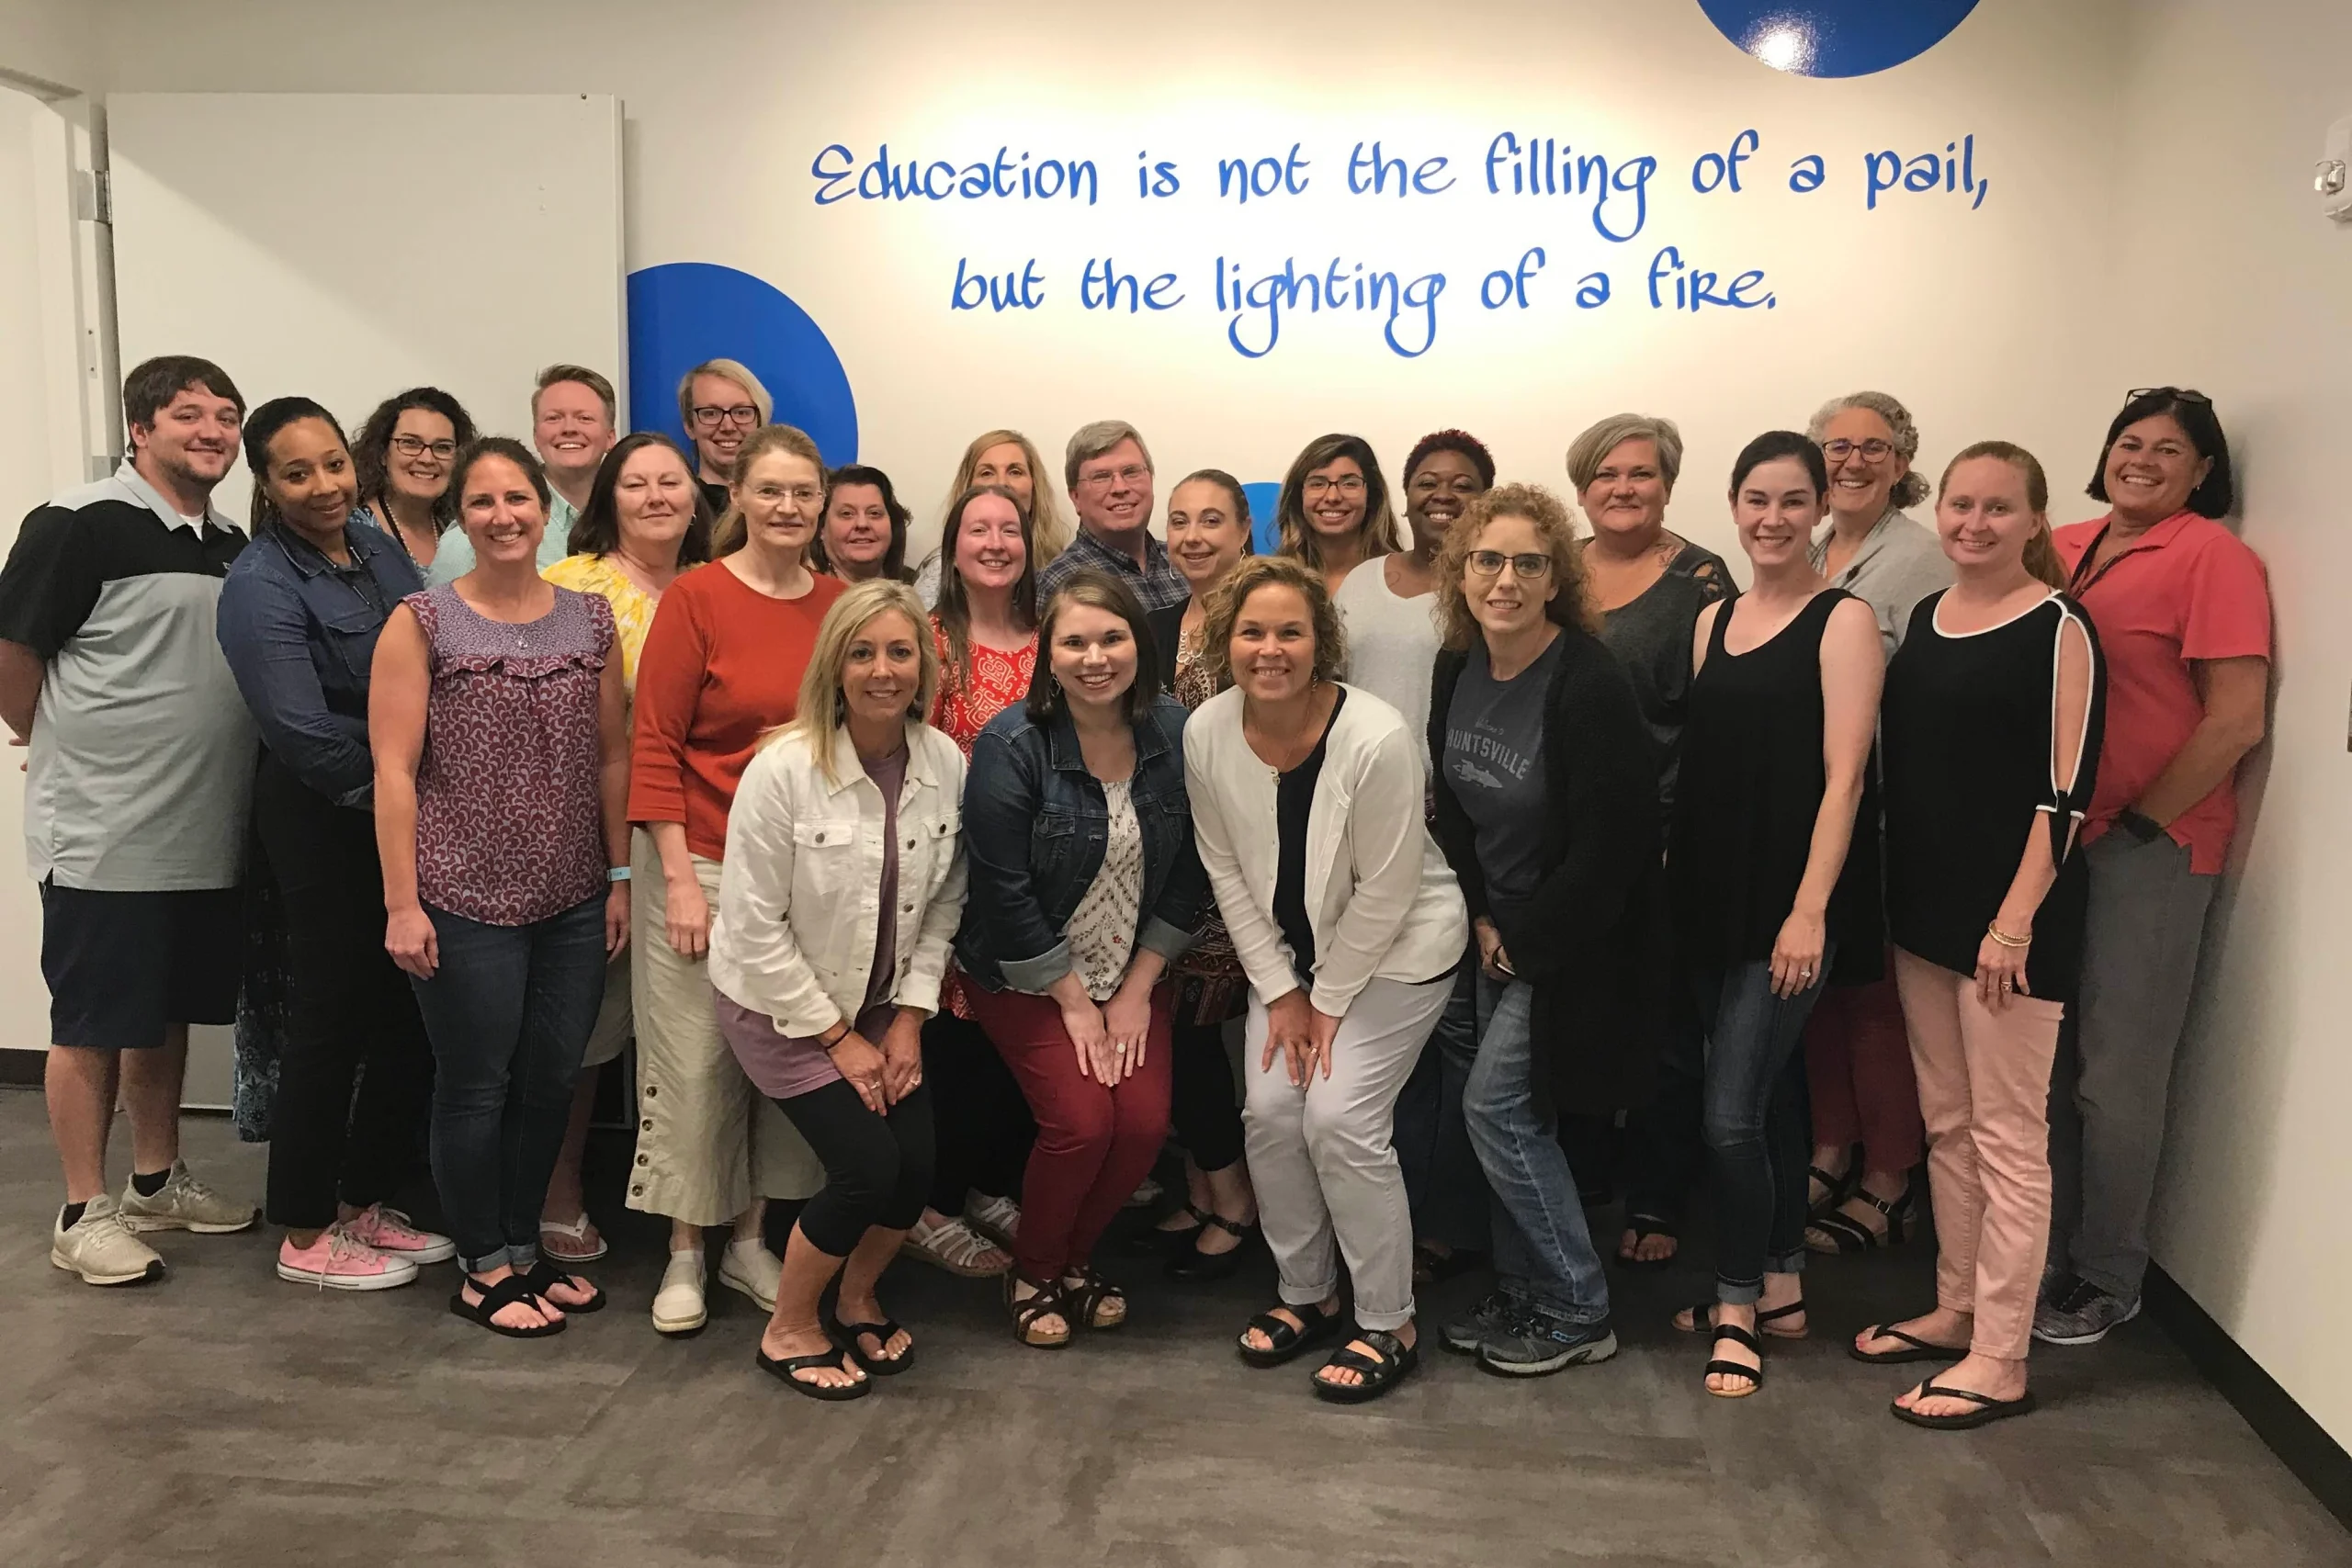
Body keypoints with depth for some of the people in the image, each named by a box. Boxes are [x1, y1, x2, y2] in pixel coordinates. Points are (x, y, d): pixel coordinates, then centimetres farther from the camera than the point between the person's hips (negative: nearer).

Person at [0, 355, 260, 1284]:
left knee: (167, 1013, 17)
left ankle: (157, 1182, 32)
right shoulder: (79, 526, -11)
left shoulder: (232, 546, 11)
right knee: (90, 1024, 5)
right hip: (100, 840, -7)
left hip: (205, 837, 7)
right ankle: (84, 1214, 16)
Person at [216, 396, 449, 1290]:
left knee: (409, 1016, 11)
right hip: (325, 823, -7)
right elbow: (304, 733, -20)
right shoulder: (262, 588, -12)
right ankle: (306, 1235, 18)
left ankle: (365, 1205, 28)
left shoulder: (379, 552, 9)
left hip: (403, 817, 7)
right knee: (331, 1020, 2)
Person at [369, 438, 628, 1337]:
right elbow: (394, 769, -7)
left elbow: (613, 756, 8)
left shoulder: (590, 619, 7)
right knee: (475, 1086, 6)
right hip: (465, 901, -4)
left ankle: (524, 1249, 30)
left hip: (574, 900, 4)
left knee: (552, 1079, 12)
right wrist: (402, 903, -11)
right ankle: (483, 1270, 23)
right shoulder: (421, 622, -4)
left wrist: (620, 875, 5)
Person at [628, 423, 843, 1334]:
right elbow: (655, 748, -8)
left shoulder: (840, 605, 4)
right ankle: (684, 1256, 20)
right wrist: (679, 880, -12)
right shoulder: (695, 598, -6)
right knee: (694, 1061, 3)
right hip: (705, 864, -3)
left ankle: (750, 1241, 26)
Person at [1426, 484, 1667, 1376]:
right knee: (1513, 1113, 12)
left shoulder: (1588, 685, -23)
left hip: (1579, 937, -7)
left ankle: (1576, 1315, 10)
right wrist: (1483, 918, 1)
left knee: (1496, 1104, -6)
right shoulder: (1459, 669, -1)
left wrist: (1526, 938, -14)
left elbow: (1609, 843, -22)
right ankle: (1523, 1296, 28)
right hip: (1501, 930, 7)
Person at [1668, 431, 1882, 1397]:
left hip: (1787, 901, -6)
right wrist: (1670, 878, 7)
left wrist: (1810, 910, -17)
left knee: (1733, 1113, -6)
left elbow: (1843, 775, -12)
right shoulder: (1713, 620, 12)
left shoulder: (1842, 620, -6)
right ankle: (1780, 1287, 30)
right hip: (1711, 895, 6)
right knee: (1770, 1092, 16)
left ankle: (1737, 1309, 13)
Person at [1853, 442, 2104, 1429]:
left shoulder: (2058, 629, -8)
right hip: (1923, 907, 7)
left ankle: (2000, 1361, 10)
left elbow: (2066, 790, -13)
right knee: (1946, 1125, 15)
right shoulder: (1926, 618, 12)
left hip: (2010, 915, -7)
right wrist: (1894, 896, 11)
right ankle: (1956, 1311, 29)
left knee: (2006, 1135, 0)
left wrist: (2016, 918, -19)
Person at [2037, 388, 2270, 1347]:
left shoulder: (2213, 558, -7)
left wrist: (2140, 820, -11)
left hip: (2150, 845, -6)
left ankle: (2106, 1280, 19)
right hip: (2052, 835, 6)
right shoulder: (2062, 552, 9)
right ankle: (2045, 1253, 30)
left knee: (2116, 1073, 2)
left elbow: (2237, 721, -13)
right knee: (2042, 1059, 14)